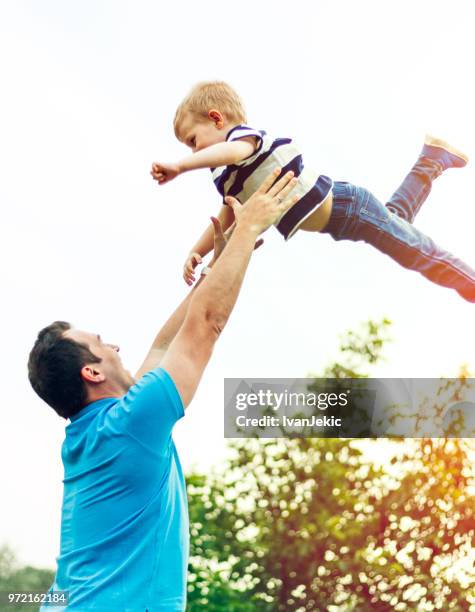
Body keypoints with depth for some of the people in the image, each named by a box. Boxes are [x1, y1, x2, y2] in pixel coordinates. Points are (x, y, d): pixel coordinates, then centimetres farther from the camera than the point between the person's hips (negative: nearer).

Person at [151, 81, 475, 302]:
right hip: (338, 217, 10)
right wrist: (196, 253, -3)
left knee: (418, 253, -4)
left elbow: (234, 151, -45)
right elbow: (225, 222, 11)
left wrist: (179, 166, -53)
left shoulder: (244, 135, -21)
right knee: (396, 216, 32)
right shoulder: (230, 178, 8)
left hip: (347, 207, -10)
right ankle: (434, 157, 48)